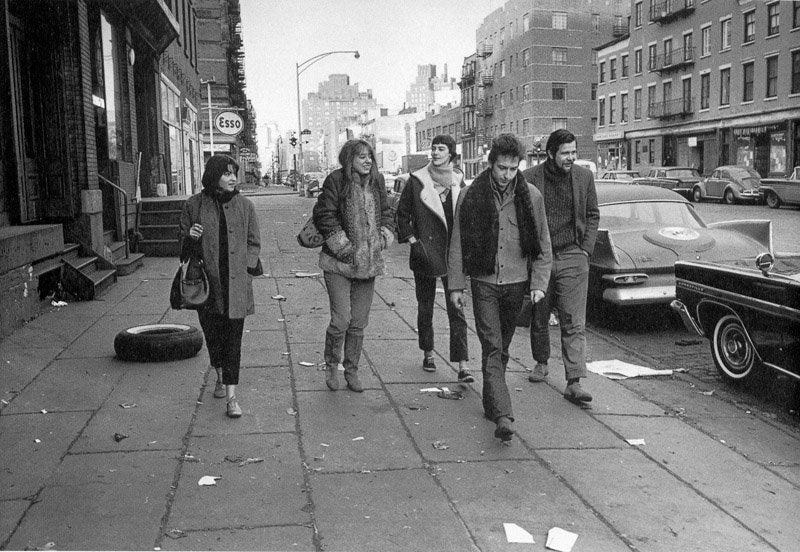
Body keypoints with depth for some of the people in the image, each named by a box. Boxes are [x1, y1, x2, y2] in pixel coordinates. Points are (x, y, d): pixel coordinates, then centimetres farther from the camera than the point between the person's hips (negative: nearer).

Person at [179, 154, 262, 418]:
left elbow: (253, 243, 8)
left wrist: (247, 268, -5)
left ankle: (231, 396, -1)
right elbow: (183, 245, 9)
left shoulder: (244, 205, 2)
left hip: (236, 282, -1)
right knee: (212, 333, 14)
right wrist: (190, 238, -13)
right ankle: (220, 376, 41)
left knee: (233, 337, -3)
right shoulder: (193, 205, 0)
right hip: (207, 282, 1)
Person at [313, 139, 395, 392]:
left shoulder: (376, 181, 8)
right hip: (338, 262, -5)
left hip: (368, 262, 5)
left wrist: (383, 238, 3)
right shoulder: (336, 181, -9)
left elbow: (386, 213, 18)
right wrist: (343, 246, -14)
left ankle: (351, 371, 24)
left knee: (359, 322, 10)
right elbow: (324, 215, -10)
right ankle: (331, 366, 16)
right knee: (341, 319, -8)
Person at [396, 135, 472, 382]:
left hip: (452, 254, 1)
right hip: (425, 253, -1)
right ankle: (428, 353, 30)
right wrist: (412, 241, -5)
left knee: (456, 309, -4)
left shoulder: (458, 181, 4)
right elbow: (402, 214, 4)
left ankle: (462, 364, -4)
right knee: (425, 307, 11)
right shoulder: (417, 181, -3)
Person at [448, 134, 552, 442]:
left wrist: (539, 283, -1)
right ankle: (503, 415, -14)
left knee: (501, 349, 13)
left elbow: (542, 244, 6)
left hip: (516, 282, 2)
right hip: (484, 281, -2)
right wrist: (456, 284, -1)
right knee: (492, 348, -9)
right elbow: (458, 244, 2)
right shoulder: (470, 197, -3)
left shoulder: (531, 197, 1)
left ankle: (492, 404, 29)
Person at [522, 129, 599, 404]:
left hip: (572, 257, 0)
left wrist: (586, 248, 4)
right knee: (539, 318, 14)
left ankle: (574, 383, -7)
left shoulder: (584, 177, 4)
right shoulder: (529, 178, -3)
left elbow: (593, 215, 14)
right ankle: (541, 363, 37)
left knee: (574, 324, -6)